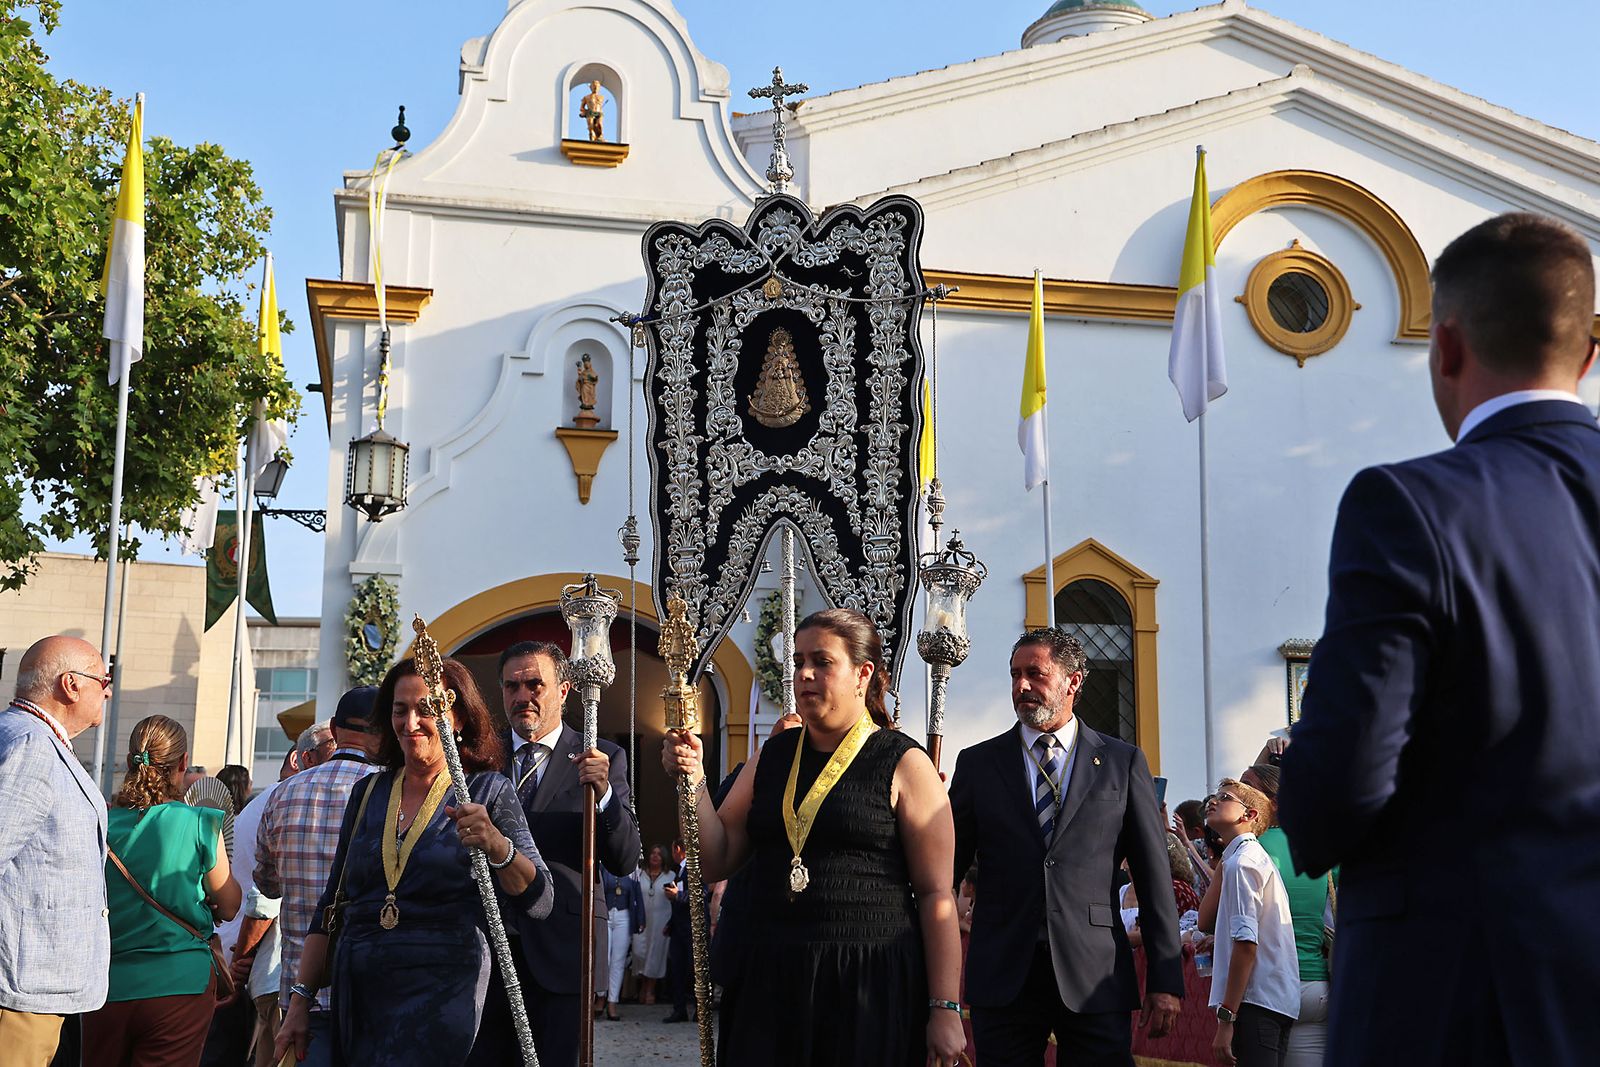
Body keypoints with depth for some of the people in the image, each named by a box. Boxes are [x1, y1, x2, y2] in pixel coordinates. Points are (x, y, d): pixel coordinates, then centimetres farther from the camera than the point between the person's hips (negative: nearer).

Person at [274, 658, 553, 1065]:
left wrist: (496, 845, -27)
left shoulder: (488, 792, -1)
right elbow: (331, 906, 16)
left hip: (446, 999, -4)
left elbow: (539, 902, -10)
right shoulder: (368, 793, 11)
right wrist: (301, 1000, 10)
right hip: (360, 1001, 4)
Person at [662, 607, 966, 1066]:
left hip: (870, 986, -4)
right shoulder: (772, 757, 10)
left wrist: (946, 1010, -10)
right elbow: (716, 863, 10)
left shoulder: (903, 765, -4)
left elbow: (936, 894, -6)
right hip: (770, 980, 4)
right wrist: (694, 781, -3)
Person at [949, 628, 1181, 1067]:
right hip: (1002, 979, 1)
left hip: (1096, 979, -1)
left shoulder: (1123, 763, 6)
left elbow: (1154, 877, 5)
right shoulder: (978, 764, 9)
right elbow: (948, 867, 9)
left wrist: (1165, 980, 2)